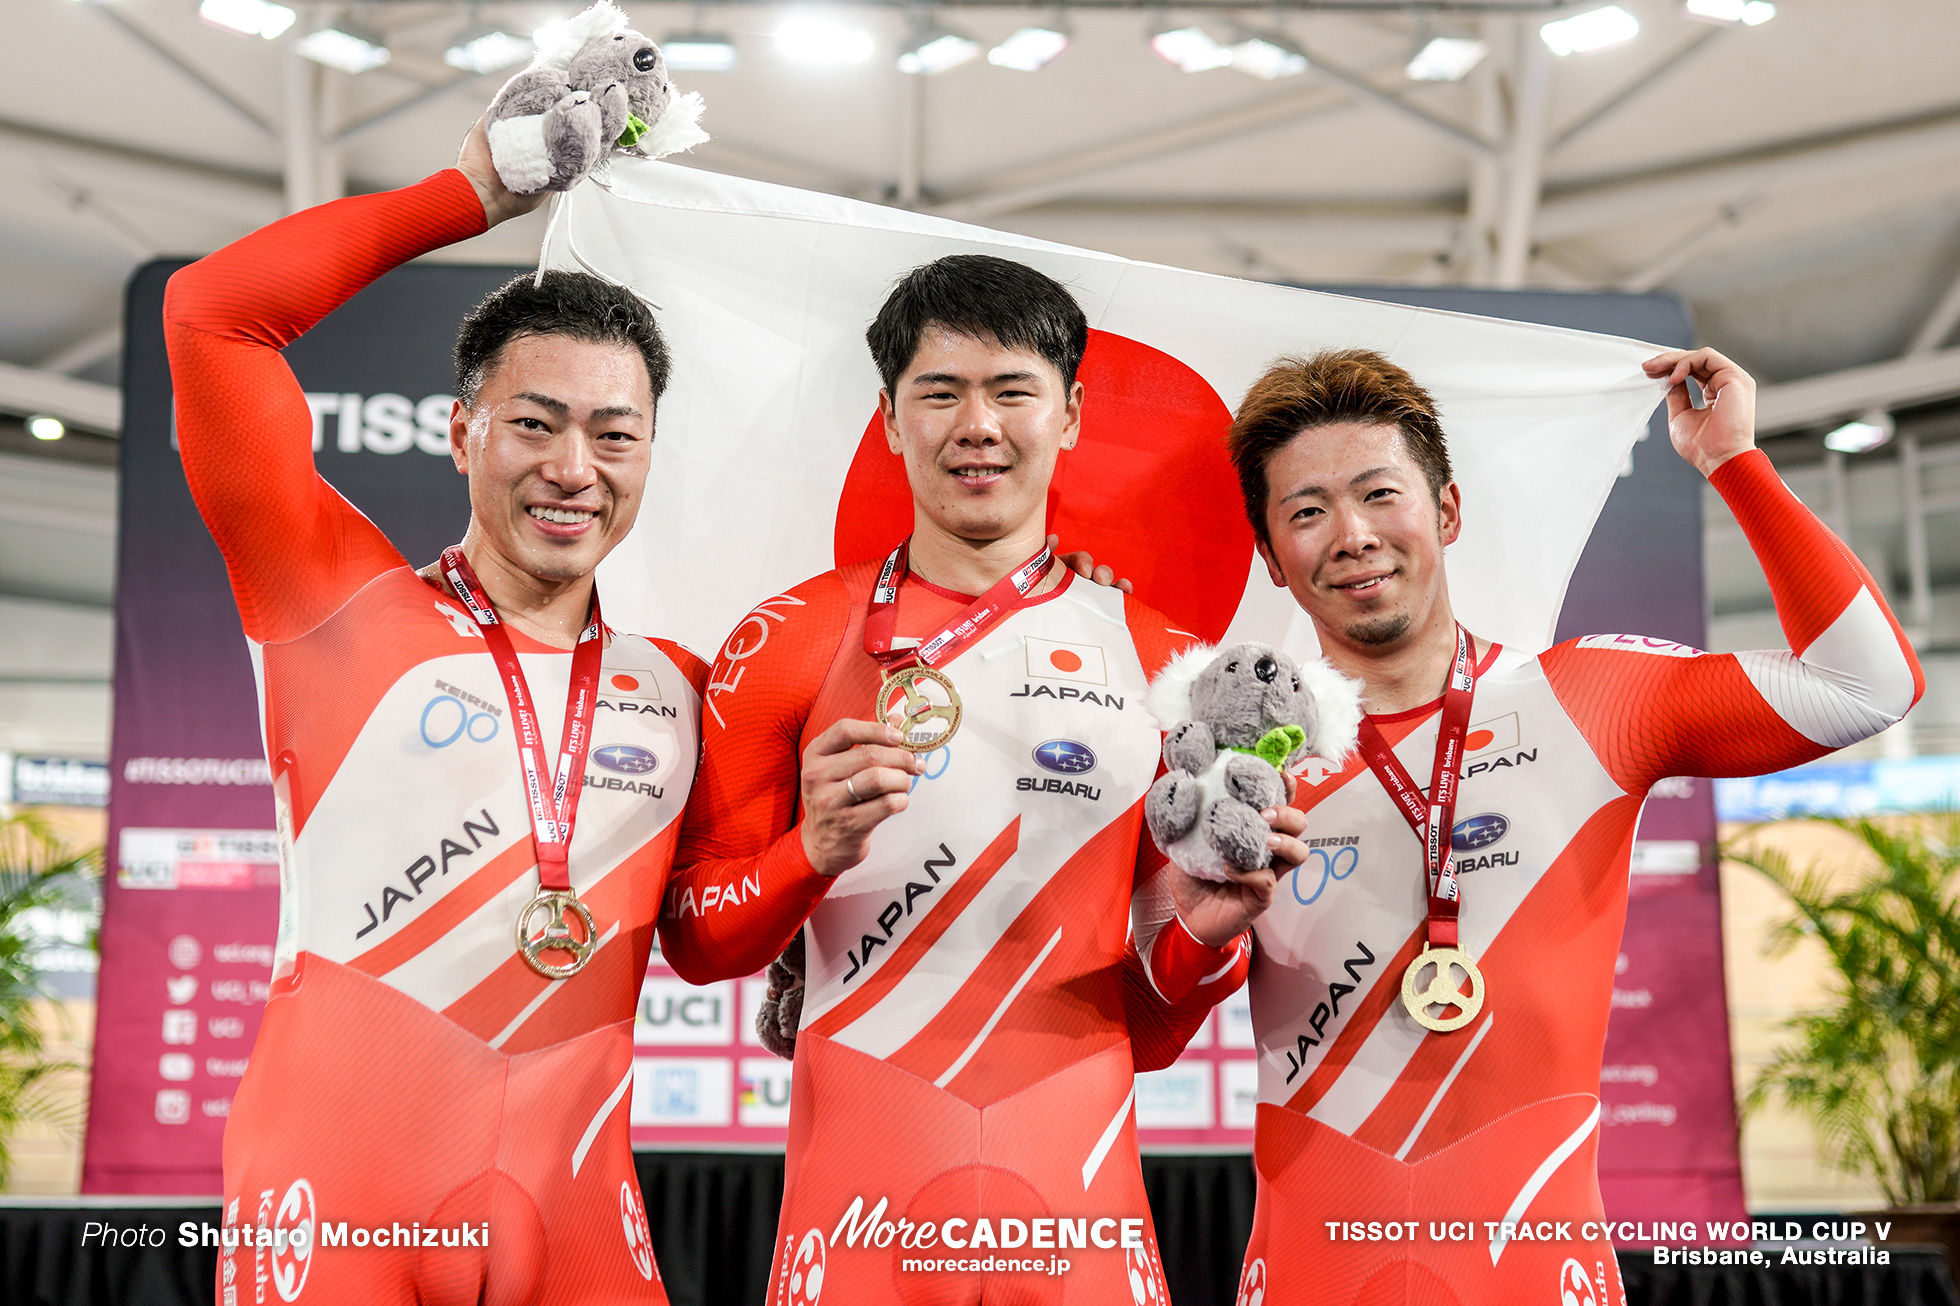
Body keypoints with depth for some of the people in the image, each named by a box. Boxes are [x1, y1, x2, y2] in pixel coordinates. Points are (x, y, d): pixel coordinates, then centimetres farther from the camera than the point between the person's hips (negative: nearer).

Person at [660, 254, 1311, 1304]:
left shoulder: (1163, 664, 7)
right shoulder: (790, 643, 2)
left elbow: (1148, 1031, 11)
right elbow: (691, 941, 3)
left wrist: (1204, 931, -9)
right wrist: (814, 853, -14)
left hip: (1077, 1217, 2)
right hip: (859, 1219, -1)